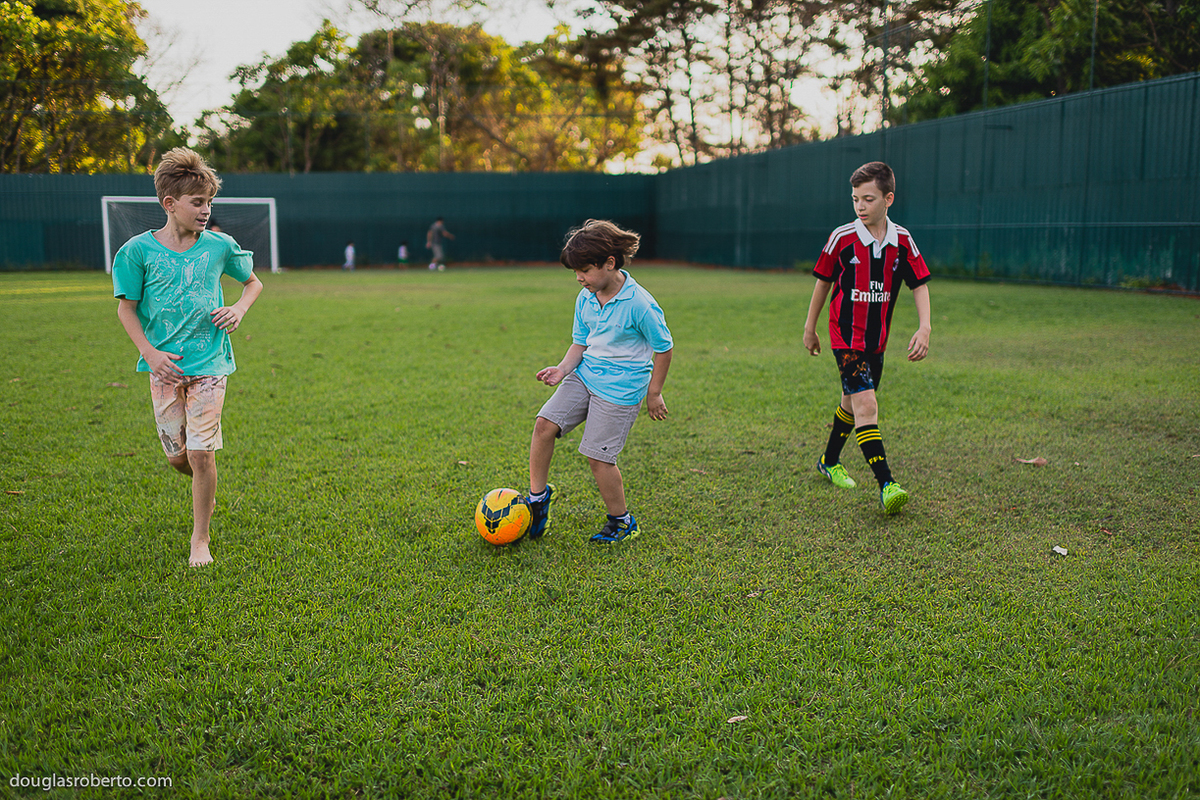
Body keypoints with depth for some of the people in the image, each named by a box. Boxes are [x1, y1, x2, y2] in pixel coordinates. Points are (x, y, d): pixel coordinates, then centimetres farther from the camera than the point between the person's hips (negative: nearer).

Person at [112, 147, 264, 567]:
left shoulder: (219, 245, -1)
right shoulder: (139, 250, -4)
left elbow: (253, 282, 16)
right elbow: (126, 308, 2)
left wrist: (240, 308, -4)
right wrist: (150, 352, -10)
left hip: (208, 362, 0)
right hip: (165, 366, 1)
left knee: (201, 454, -7)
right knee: (177, 457, 6)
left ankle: (200, 540, 9)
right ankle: (206, 487, 42)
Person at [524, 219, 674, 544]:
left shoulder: (639, 304, -19)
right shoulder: (585, 299, 1)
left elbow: (663, 347, -10)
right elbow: (580, 342, 10)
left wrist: (654, 393, -5)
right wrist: (563, 369, -8)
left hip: (620, 388, -6)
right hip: (585, 375, 6)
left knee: (598, 456, -4)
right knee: (545, 424, -8)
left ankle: (622, 522, 16)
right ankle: (538, 495, 12)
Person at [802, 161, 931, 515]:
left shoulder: (902, 241, -1)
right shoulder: (842, 238, -9)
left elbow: (920, 285, 4)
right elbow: (823, 282, 3)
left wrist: (924, 328, -9)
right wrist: (810, 328, 9)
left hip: (877, 339, 5)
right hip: (846, 336, -5)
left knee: (853, 402, 18)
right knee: (866, 404, -18)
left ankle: (830, 461, 40)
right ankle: (887, 485, -20)